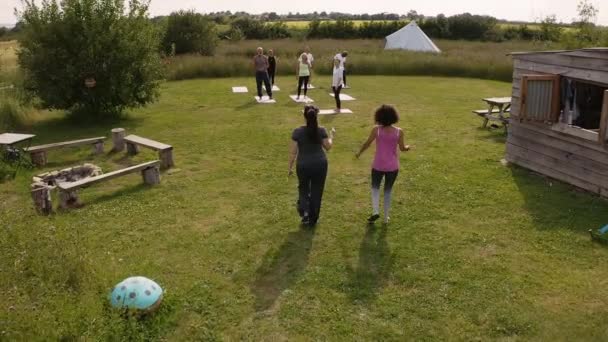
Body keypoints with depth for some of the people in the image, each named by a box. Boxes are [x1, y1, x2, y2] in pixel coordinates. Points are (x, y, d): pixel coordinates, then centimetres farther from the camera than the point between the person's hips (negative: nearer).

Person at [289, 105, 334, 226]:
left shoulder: (297, 132, -11)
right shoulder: (321, 131, -8)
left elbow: (293, 151, -7)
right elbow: (328, 147, 4)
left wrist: (290, 167, 4)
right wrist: (331, 136, 21)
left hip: (304, 166, -1)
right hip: (320, 165, 1)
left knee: (303, 189, 22)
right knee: (316, 191, 13)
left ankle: (305, 210, 2)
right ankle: (313, 219, 21)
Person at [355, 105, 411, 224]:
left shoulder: (376, 129, -13)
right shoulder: (399, 131, -11)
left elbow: (367, 143, -5)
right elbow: (402, 148, -2)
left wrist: (359, 153, 12)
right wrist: (408, 147, 21)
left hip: (378, 165, -1)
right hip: (392, 166, 1)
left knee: (375, 187, 21)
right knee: (388, 190, 17)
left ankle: (375, 211, 4)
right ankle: (386, 217, 23)